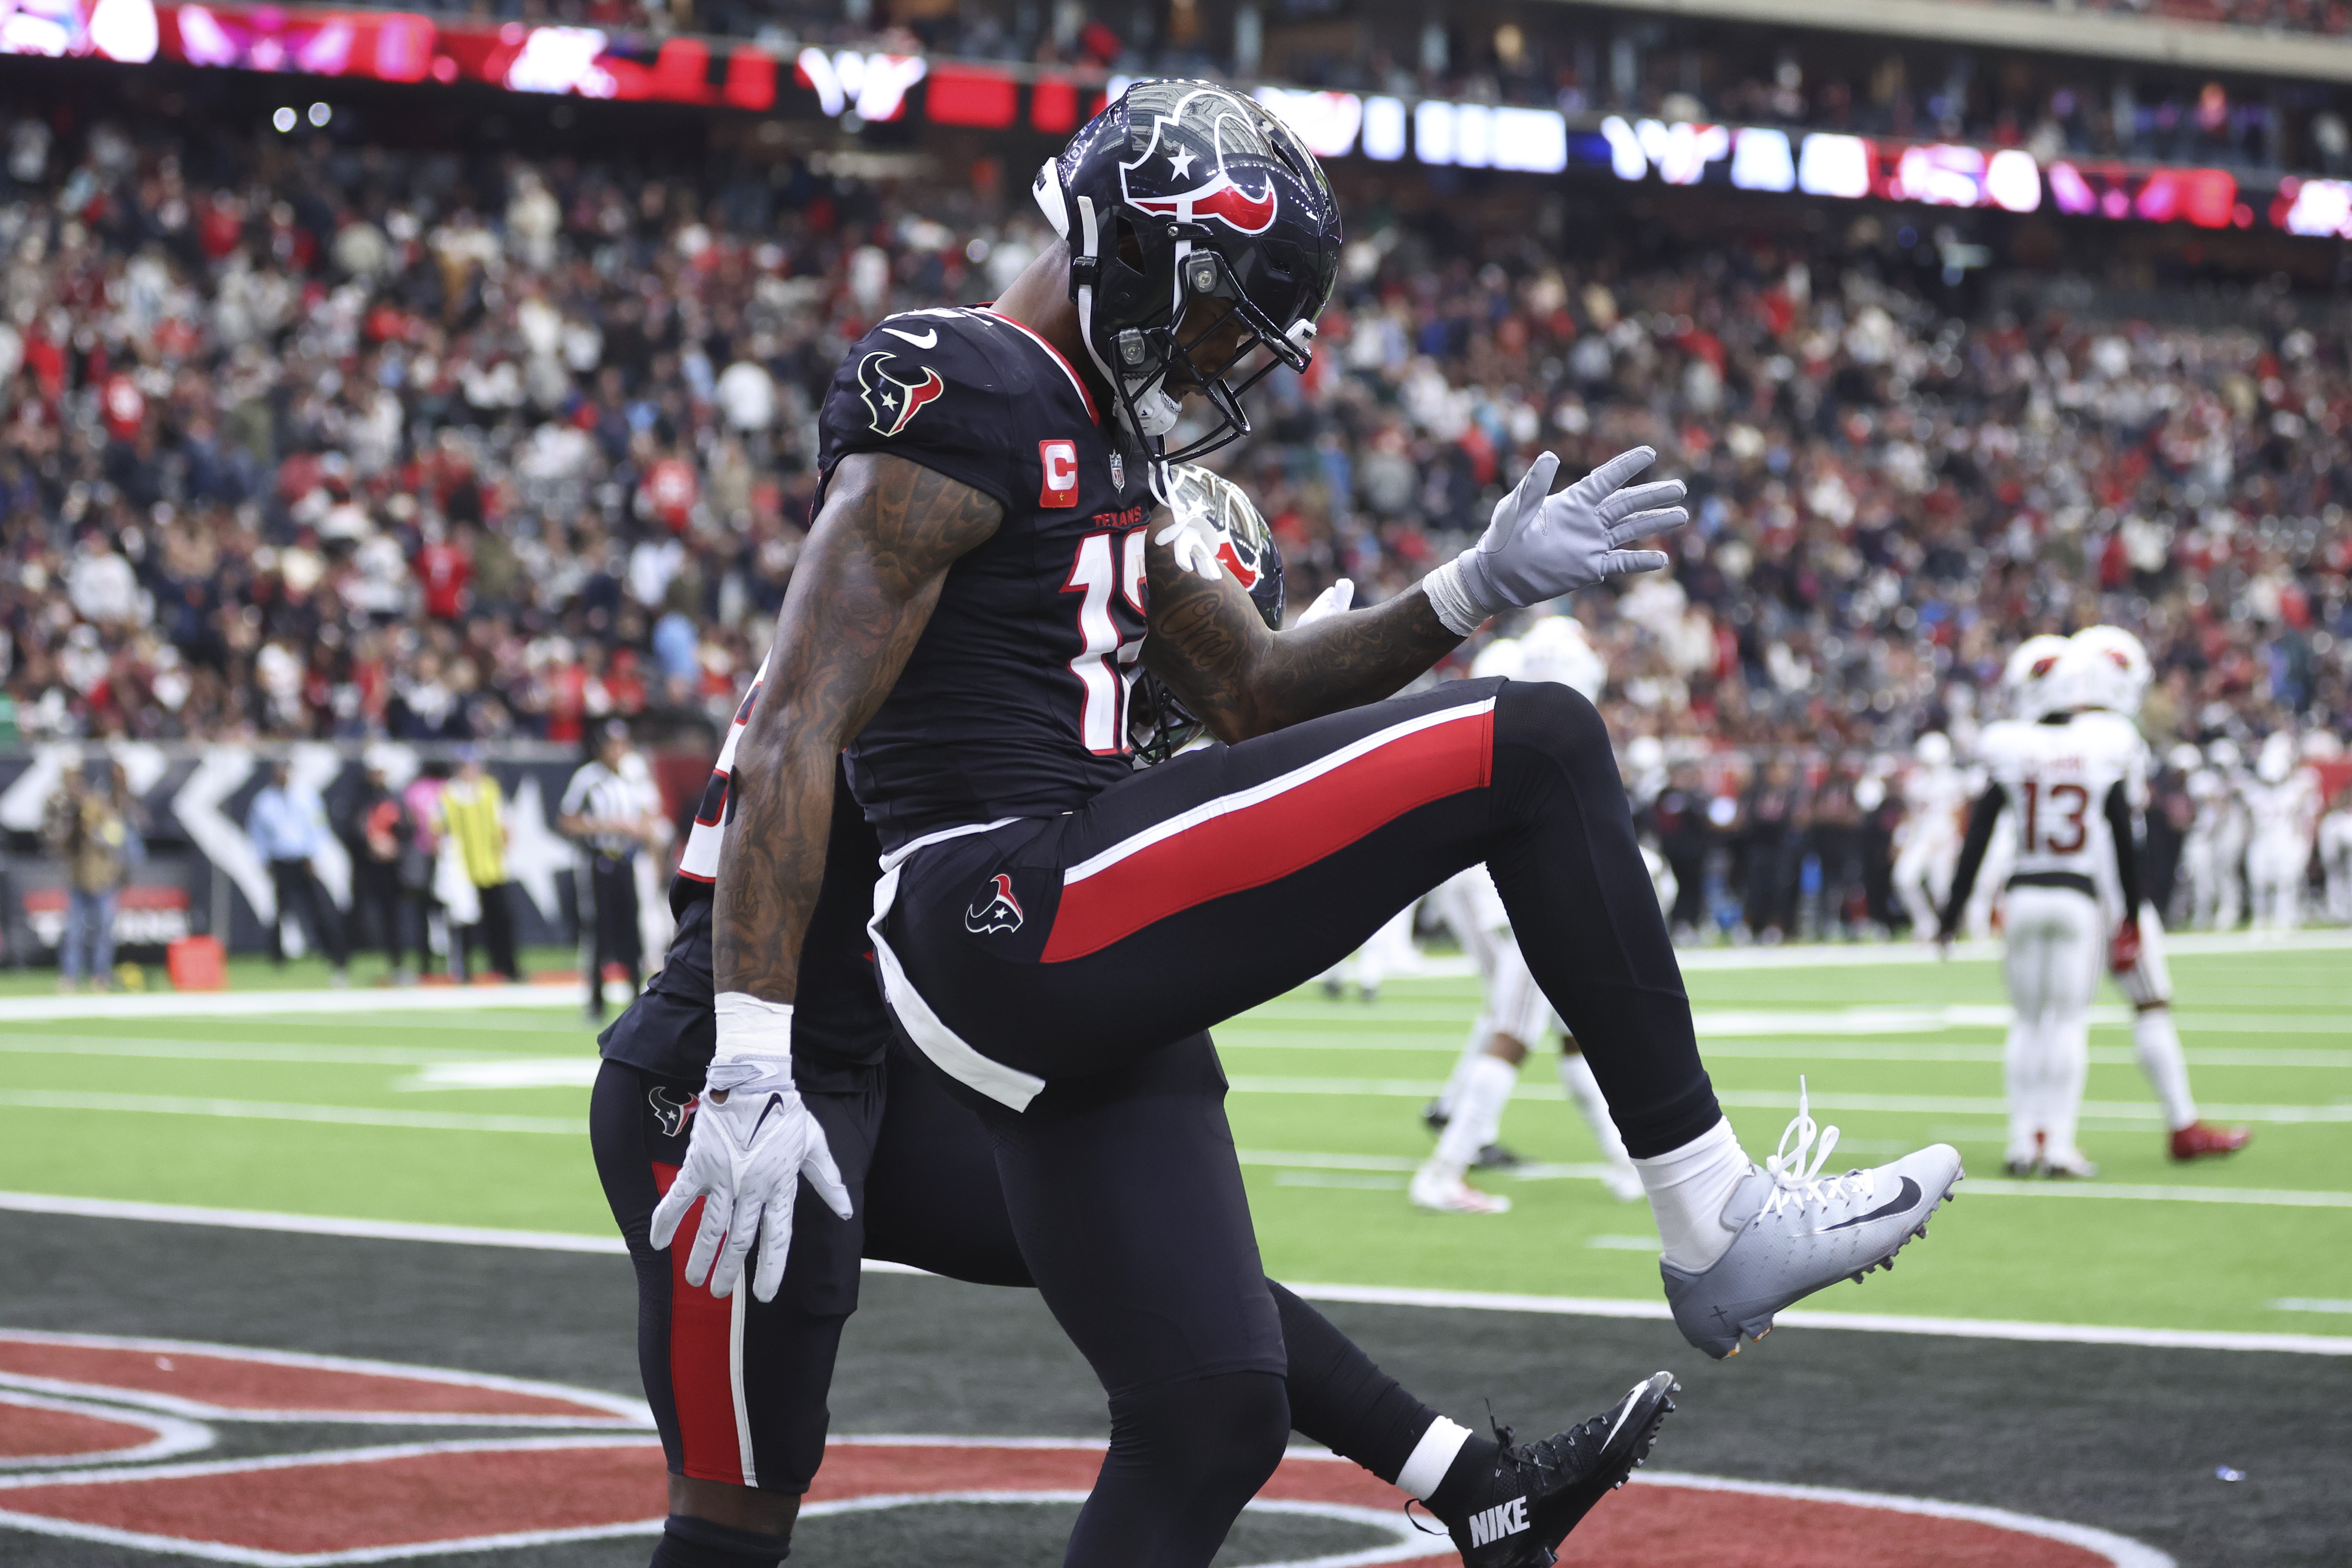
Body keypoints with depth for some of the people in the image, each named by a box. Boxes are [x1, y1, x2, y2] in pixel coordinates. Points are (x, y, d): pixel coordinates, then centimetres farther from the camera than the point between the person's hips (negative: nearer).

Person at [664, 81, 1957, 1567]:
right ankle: (1722, 1225, -3)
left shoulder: (1100, 448, 21)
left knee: (1210, 1424, 9)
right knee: (1537, 746, -9)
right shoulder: (961, 399, -11)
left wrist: (1475, 590, 14)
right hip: (1019, 923, -11)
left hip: (1079, 981, 11)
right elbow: (798, 732, -17)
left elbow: (1251, 691, 28)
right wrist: (753, 1069, -23)